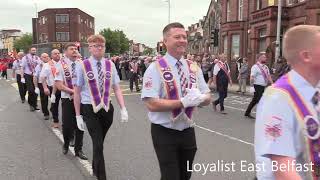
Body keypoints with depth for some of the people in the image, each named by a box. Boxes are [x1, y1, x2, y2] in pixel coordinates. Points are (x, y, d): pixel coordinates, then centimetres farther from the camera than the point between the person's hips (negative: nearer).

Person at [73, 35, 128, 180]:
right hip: (90, 109, -3)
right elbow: (77, 92, -2)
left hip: (107, 108, 3)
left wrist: (123, 109, -8)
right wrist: (78, 115, -1)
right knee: (98, 145, -4)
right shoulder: (82, 66, -8)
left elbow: (117, 88, 2)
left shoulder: (110, 65, 1)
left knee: (99, 143, 19)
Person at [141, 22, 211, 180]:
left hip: (188, 131, 6)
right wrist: (183, 102, -27)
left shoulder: (194, 68, 3)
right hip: (164, 133, -5)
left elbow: (207, 99, 5)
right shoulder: (155, 68, -14)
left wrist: (198, 98, -18)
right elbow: (152, 104, -22)